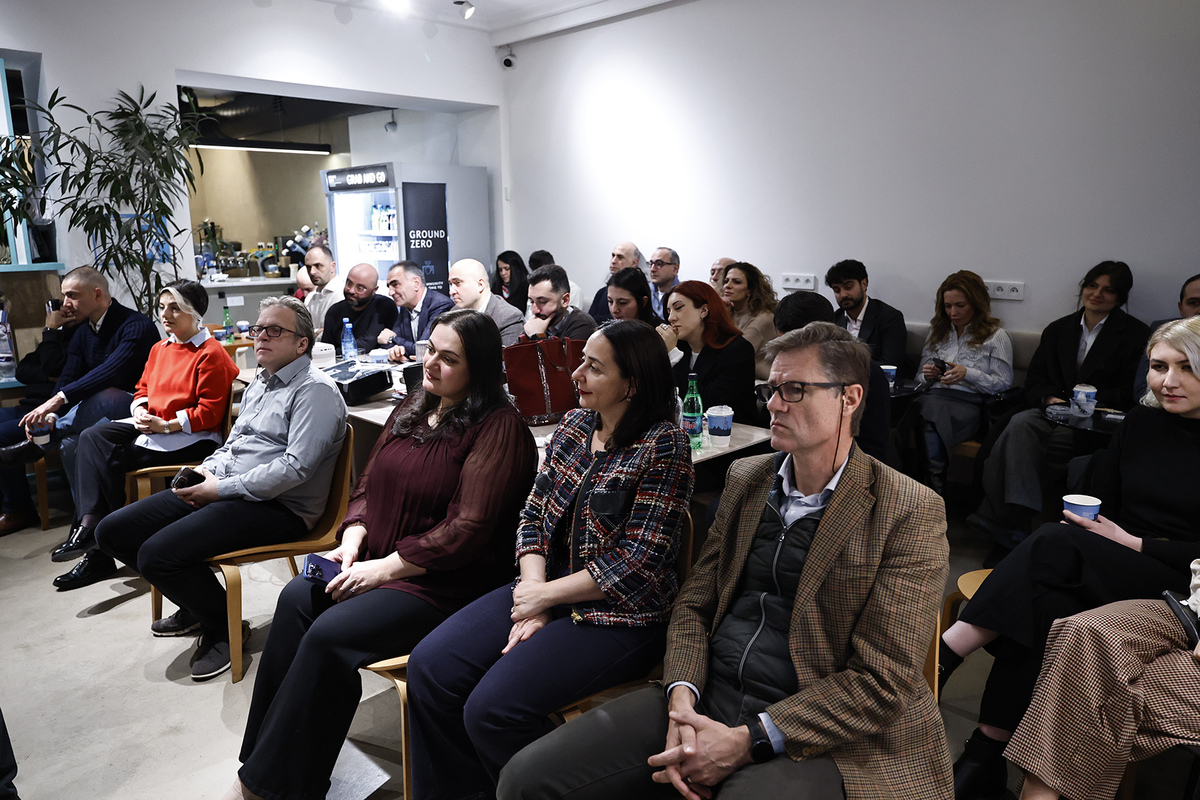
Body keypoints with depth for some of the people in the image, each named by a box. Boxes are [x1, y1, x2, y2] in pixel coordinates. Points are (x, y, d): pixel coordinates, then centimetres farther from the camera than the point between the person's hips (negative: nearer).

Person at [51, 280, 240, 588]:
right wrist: (140, 411, 0)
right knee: (92, 437, -14)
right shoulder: (160, 348, 16)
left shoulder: (211, 354, -11)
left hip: (191, 437, -8)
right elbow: (142, 389, 23)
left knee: (109, 460, -20)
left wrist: (164, 425, -18)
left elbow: (209, 413, -16)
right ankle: (90, 522, -20)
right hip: (152, 426, 9)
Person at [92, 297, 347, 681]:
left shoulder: (315, 390, -13)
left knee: (156, 554, -24)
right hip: (224, 490, 10)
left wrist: (223, 488, -17)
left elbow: (296, 467, -22)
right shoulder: (258, 384, 19)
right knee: (113, 532, 5)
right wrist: (207, 470, 5)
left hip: (278, 507, -10)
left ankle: (225, 628, 2)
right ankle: (197, 605, 21)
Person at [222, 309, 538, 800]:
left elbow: (467, 529, -19)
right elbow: (368, 484, 16)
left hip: (446, 584, -7)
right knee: (297, 597, -15)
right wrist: (352, 542, -2)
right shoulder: (413, 408, 13)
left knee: (331, 633, -22)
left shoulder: (498, 427, -14)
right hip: (377, 562, 8)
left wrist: (384, 567, -17)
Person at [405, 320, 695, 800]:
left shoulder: (663, 447, -15)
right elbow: (534, 515, 8)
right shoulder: (574, 425, 7)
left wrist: (544, 596, -12)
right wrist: (533, 589, -9)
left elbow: (639, 563, -18)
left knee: (491, 708, -22)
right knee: (428, 667, -7)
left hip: (617, 616, -7)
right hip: (548, 591, 7)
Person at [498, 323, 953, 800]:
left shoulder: (911, 514, -7)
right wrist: (682, 699, -8)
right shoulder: (745, 478, 11)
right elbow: (694, 603, 11)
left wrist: (747, 741, -16)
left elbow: (882, 680, -11)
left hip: (813, 735, -4)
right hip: (706, 697, 5)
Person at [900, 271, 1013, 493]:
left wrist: (967, 374, -9)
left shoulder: (995, 336, 12)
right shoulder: (937, 333, 26)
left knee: (930, 426, -39)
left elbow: (1004, 383, 5)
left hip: (969, 402, -4)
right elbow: (919, 378, 27)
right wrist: (927, 376, 3)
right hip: (932, 397, 4)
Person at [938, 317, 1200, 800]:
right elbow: (1099, 501, 14)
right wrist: (1087, 525, -6)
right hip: (1102, 566, 4)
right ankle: (987, 757, -27)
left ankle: (942, 653, -34)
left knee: (1055, 544, -33)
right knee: (1041, 605, -31)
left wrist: (1133, 542, -14)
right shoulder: (1142, 423, 11)